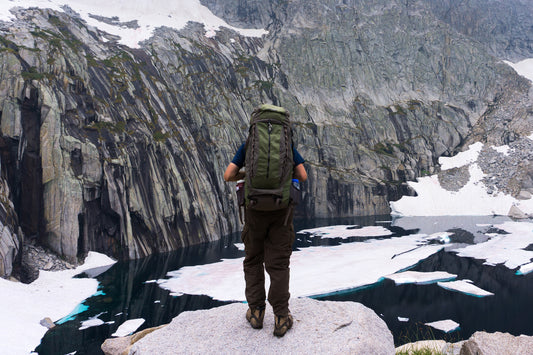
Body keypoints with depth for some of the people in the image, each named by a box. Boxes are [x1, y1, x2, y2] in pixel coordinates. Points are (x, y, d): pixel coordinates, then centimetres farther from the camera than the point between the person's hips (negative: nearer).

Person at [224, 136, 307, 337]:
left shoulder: (247, 146, 10)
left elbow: (228, 176, 4)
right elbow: (302, 176, 3)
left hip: (255, 207, 0)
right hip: (281, 208, 0)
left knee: (253, 260, 15)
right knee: (278, 264, 4)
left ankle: (256, 312, 16)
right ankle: (281, 318, 3)